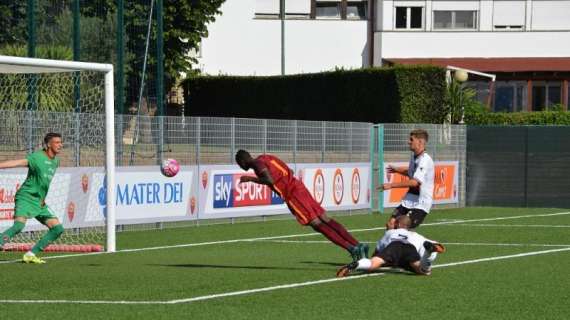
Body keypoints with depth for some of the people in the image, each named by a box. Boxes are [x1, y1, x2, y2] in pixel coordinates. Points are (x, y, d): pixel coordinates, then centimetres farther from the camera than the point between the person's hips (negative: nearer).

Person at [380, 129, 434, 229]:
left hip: (421, 204, -9)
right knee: (390, 224, 0)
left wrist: (391, 185, -28)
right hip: (409, 201, 9)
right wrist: (397, 170, 18)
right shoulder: (414, 157, 10)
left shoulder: (425, 160, -19)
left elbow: (415, 182, -30)